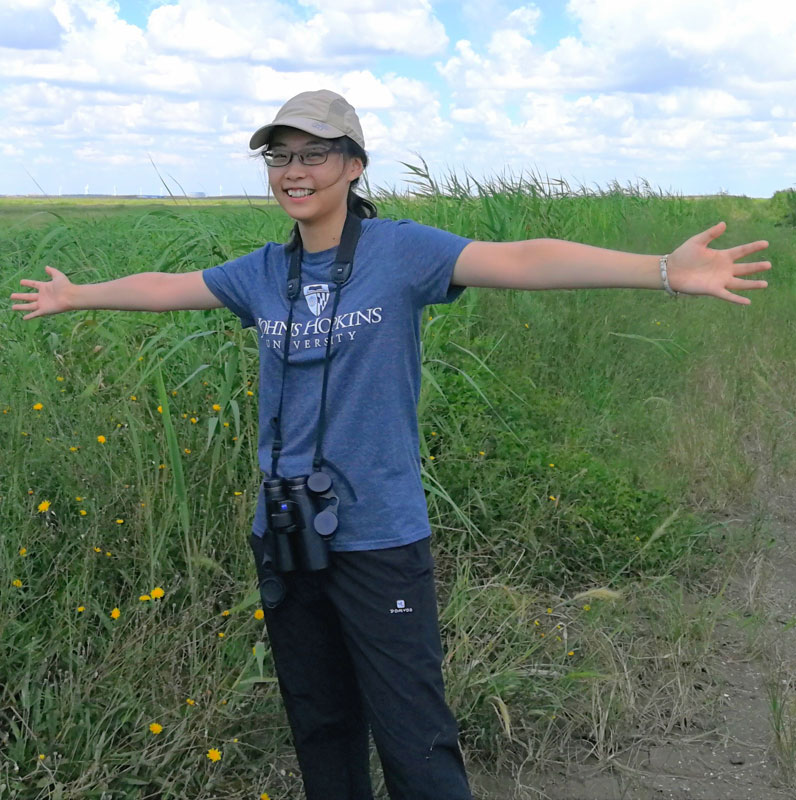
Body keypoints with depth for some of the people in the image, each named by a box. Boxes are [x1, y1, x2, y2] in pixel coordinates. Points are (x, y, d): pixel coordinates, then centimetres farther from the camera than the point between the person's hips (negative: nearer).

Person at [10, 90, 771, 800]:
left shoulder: (401, 250, -8)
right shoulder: (263, 272, 6)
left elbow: (521, 260, -20)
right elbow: (164, 287, 22)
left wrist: (664, 270, -30)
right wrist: (74, 295, 36)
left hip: (379, 539, -5)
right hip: (284, 537, 5)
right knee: (319, 728, 19)